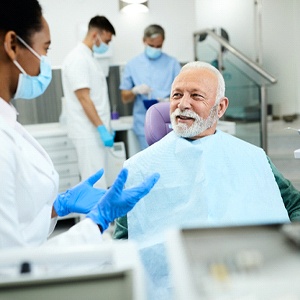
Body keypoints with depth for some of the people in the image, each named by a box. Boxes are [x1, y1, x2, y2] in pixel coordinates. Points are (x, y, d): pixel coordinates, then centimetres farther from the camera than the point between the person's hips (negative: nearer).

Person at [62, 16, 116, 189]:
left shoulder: (89, 58, 16)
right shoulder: (78, 59, -14)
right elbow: (84, 98, -20)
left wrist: (106, 127, 18)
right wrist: (102, 129, -21)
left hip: (96, 131, 10)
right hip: (89, 133, -10)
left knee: (99, 180, 14)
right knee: (96, 183, -7)